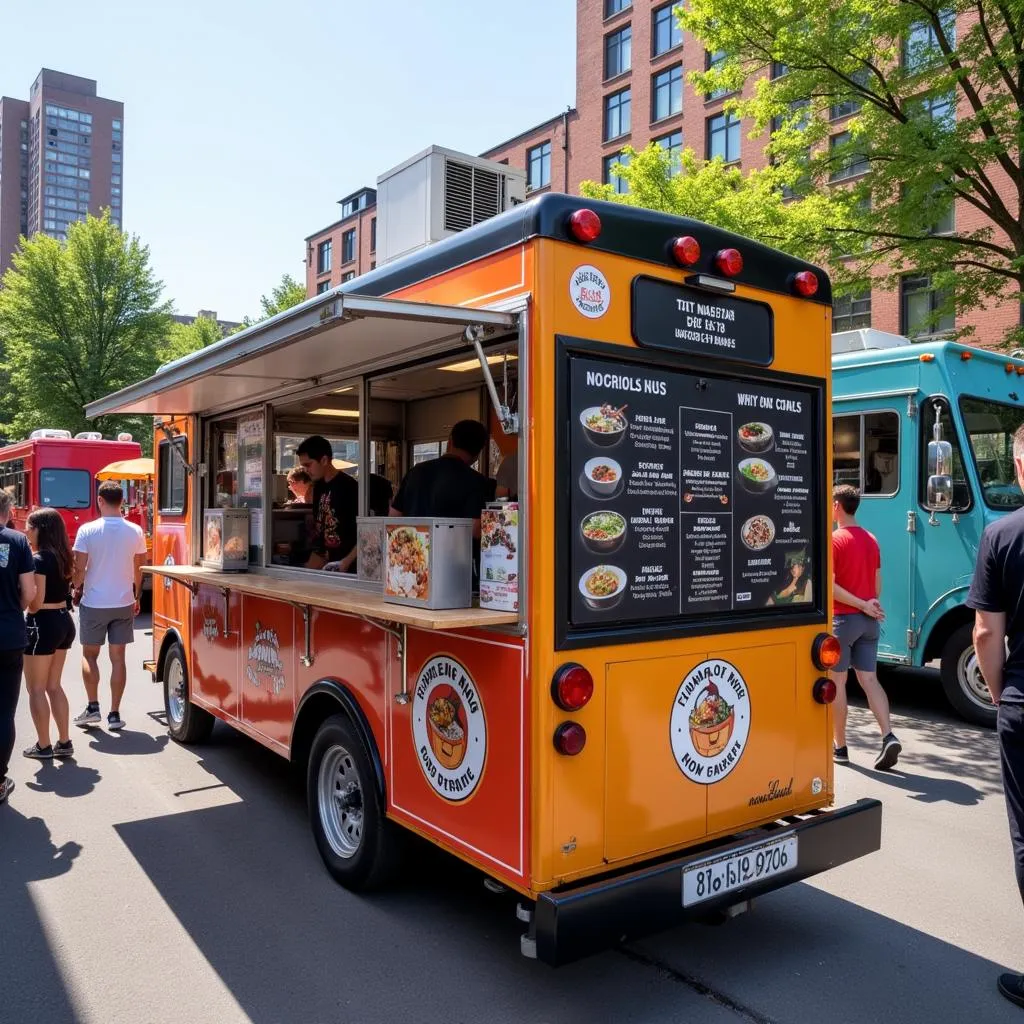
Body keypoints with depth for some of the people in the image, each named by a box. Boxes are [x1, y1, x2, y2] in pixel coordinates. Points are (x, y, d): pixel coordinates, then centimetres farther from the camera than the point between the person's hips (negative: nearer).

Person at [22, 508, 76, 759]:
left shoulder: (38, 559, -17)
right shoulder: (62, 556, 7)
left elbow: (36, 602, -19)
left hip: (43, 625, -8)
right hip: (64, 621, 8)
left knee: (36, 689, 5)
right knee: (54, 686, 17)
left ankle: (43, 746, 13)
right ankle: (64, 742, 21)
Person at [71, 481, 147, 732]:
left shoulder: (87, 530, -11)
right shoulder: (135, 532, -4)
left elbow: (79, 568, -9)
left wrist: (76, 586, 11)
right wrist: (136, 597, 18)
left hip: (94, 603, -2)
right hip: (124, 603, 2)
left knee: (89, 655, 15)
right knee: (118, 658, 6)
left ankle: (92, 707, 12)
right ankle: (114, 714, 9)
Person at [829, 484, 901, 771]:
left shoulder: (833, 540, -12)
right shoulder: (871, 540, 10)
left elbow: (830, 586, -20)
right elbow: (877, 585, 14)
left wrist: (862, 606, -14)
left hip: (842, 619, -6)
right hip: (869, 620, 6)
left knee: (837, 682, 4)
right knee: (869, 679, 9)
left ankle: (840, 747, 11)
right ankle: (888, 737, -6)